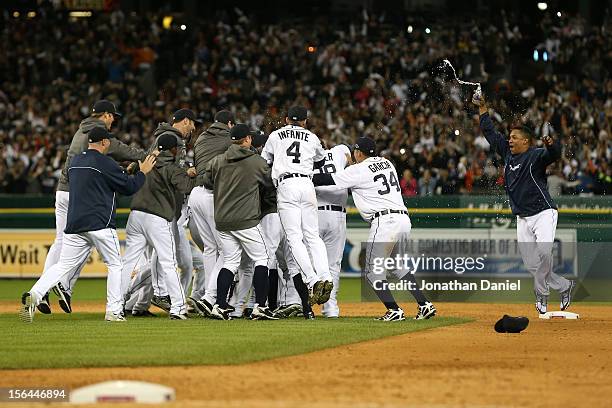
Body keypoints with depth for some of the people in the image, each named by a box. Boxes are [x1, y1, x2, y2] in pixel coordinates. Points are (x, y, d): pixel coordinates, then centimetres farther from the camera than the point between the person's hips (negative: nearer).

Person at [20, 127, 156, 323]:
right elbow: (129, 187, -3)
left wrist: (123, 172, 33)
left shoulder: (74, 161, 17)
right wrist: (142, 172, 15)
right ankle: (114, 311, 4)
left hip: (74, 225, 6)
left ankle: (34, 295, -18)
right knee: (115, 264, 9)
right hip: (100, 224, -6)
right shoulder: (104, 162, -6)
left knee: (63, 265, 4)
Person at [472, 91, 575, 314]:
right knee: (531, 264, 1)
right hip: (522, 218, 7)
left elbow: (553, 154, -29)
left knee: (543, 251, -27)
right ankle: (564, 286, 17)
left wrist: (551, 144, -52)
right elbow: (490, 133, 20)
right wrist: (482, 108, 16)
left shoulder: (536, 156, -8)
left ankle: (541, 293, -10)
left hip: (543, 213, -7)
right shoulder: (508, 153, 12)